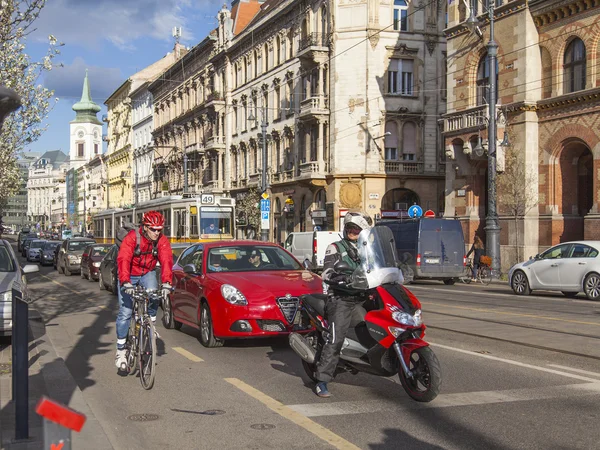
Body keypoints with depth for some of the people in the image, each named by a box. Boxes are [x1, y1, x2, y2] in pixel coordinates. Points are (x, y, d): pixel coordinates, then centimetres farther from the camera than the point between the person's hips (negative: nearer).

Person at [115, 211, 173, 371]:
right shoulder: (132, 237, -25)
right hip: (129, 276, -2)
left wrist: (166, 283, -42)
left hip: (147, 273, 2)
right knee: (125, 312, -8)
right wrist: (126, 283, -47)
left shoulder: (162, 241, -16)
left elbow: (166, 261, -27)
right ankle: (121, 350, 3)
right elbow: (123, 260, -34)